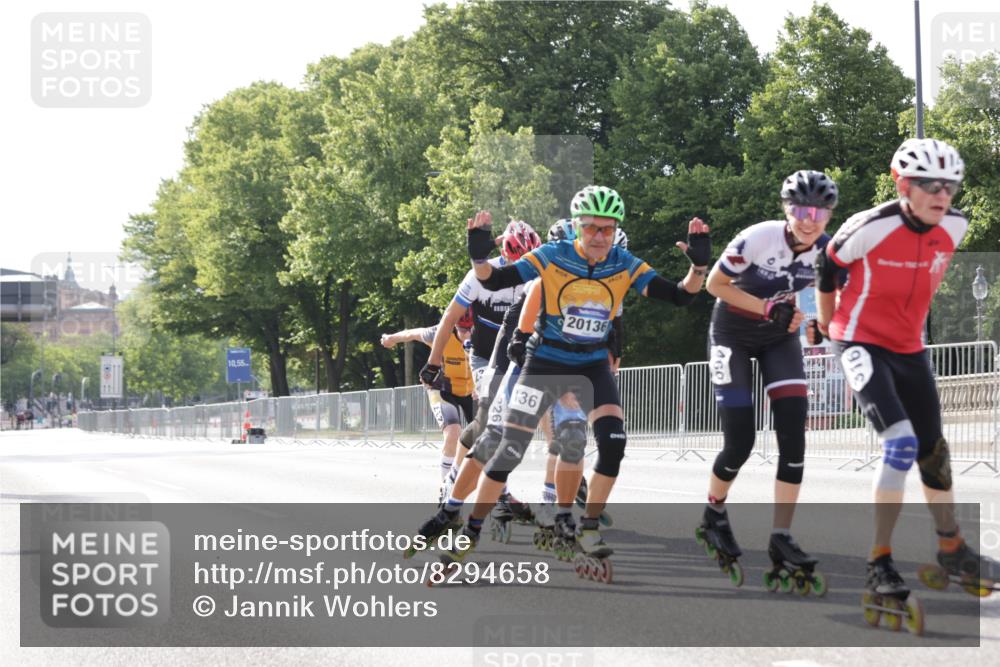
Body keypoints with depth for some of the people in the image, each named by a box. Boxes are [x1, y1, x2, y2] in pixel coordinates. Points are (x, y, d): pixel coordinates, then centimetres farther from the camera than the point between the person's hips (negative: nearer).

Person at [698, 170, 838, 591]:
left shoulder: (828, 250, -14)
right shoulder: (758, 238, -28)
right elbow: (715, 283, -16)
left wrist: (797, 315, -12)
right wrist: (767, 308, -25)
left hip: (780, 336, 4)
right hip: (734, 332, -4)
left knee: (793, 434, -10)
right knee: (739, 441, -8)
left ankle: (781, 540, -5)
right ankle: (713, 515, 21)